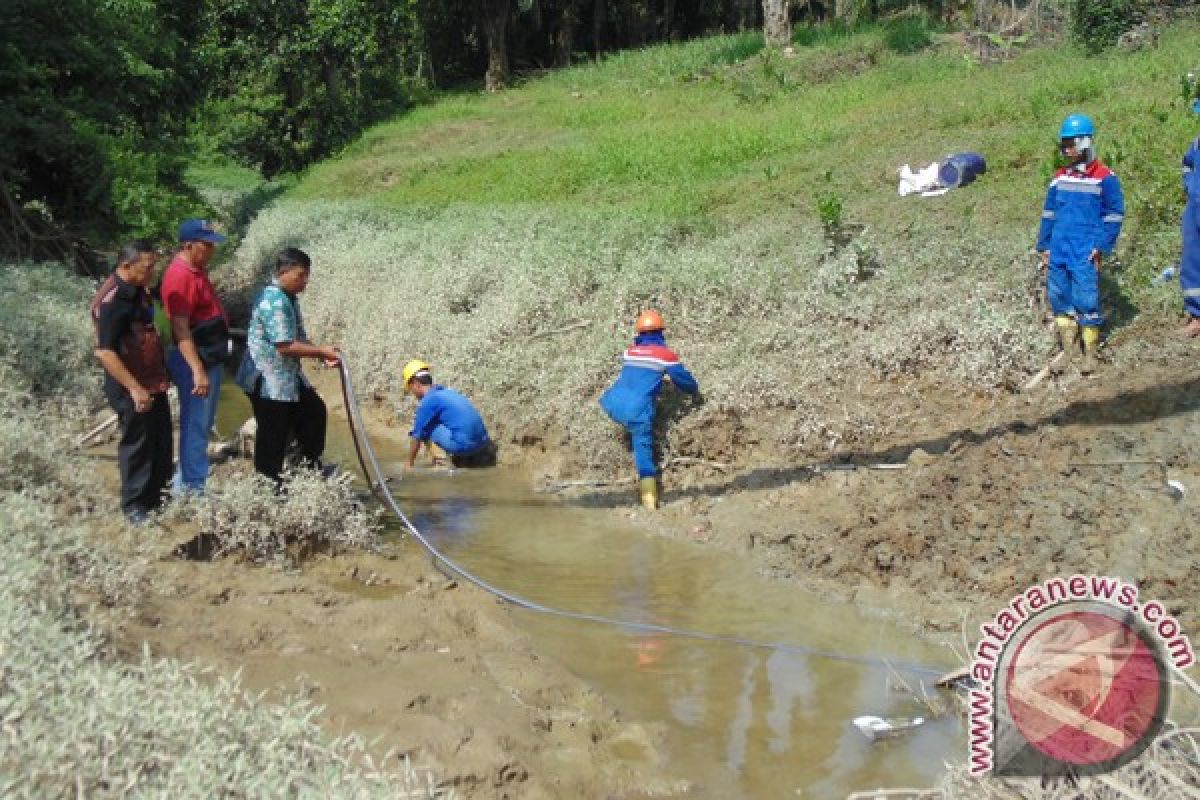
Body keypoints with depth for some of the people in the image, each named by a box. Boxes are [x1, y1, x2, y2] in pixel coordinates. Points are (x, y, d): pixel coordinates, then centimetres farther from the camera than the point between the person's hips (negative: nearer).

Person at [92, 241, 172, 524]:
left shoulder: (137, 290, 4)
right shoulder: (112, 301, -24)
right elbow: (104, 352, -27)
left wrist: (161, 373, 19)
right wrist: (135, 388, -26)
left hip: (153, 381, 9)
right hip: (131, 388, -9)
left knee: (161, 440, 18)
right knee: (137, 443, 4)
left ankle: (157, 494, 34)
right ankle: (134, 505, 18)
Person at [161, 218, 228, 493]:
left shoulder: (195, 269, 10)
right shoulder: (180, 276, -21)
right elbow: (180, 328, -26)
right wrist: (198, 371, -31)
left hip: (209, 356, 10)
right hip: (195, 359, -10)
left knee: (202, 422, 18)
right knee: (195, 424, -4)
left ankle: (186, 481, 29)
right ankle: (191, 488, 4)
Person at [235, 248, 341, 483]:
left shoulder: (288, 298, 10)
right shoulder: (274, 301, -22)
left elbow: (298, 339, 16)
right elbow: (285, 346, -27)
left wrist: (322, 354, 1)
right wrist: (321, 350, -17)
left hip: (289, 378, 10)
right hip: (268, 382, -10)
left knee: (314, 411, 19)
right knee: (273, 440, -1)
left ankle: (311, 469, 32)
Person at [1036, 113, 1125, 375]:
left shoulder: (1104, 178, -4)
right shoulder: (1060, 178, 13)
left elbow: (1113, 216, -3)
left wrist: (1101, 248, -10)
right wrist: (1044, 246, 13)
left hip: (1085, 254, -6)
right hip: (1058, 252, 6)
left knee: (1086, 301, -6)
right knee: (1059, 297, 8)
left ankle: (1090, 354, 4)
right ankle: (1068, 349, 18)